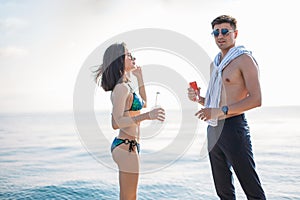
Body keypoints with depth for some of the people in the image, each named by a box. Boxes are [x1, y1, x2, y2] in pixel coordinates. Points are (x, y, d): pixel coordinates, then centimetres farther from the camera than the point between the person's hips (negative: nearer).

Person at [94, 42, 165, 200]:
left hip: (129, 145, 10)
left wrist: (140, 77, 20)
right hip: (126, 146, -10)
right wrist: (147, 116, -34)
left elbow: (143, 103, 26)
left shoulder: (127, 85, 12)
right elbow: (118, 122, -24)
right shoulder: (121, 88, -17)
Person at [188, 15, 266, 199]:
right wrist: (199, 98, 5)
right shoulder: (215, 64, 18)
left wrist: (222, 111, -23)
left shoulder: (244, 59, -6)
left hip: (233, 127, -8)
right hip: (213, 129, 8)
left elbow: (256, 99, -16)